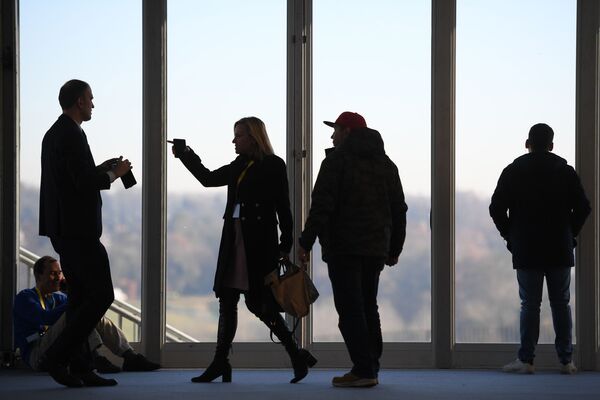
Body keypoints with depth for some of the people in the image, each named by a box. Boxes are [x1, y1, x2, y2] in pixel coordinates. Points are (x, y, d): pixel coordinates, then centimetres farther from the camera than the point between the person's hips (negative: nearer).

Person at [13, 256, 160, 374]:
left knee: (98, 320, 1)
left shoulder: (59, 298, 24)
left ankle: (130, 357, -13)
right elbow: (46, 318, -19)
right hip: (36, 354, -8)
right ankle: (97, 359, -43)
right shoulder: (25, 297, 0)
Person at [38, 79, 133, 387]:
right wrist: (113, 174, -6)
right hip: (77, 229, -10)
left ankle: (81, 369, 9)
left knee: (80, 298, 10)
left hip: (63, 228, 10)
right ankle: (57, 357, -9)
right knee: (101, 296, -8)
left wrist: (100, 169, 16)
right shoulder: (72, 135, -15)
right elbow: (84, 183, -22)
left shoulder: (54, 133, 16)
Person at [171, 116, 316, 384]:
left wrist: (285, 246, -11)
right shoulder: (239, 166, 14)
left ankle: (296, 355, 6)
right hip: (234, 240, 8)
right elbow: (208, 178, 25)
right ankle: (220, 363, 7)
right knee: (227, 301, 5)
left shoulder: (273, 166, -5)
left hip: (259, 242, -7)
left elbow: (282, 207, -8)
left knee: (258, 303, -7)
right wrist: (186, 156, 19)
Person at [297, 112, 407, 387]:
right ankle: (371, 368, 14)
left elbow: (321, 206, -14)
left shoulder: (337, 160, -6)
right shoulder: (385, 163, 15)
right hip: (376, 248, 7)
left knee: (350, 309, -6)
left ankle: (363, 370, -12)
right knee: (368, 307, 15)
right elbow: (399, 209, 17)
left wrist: (306, 243, -12)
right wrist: (394, 248, 22)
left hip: (344, 247, -7)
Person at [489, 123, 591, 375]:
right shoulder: (565, 171, 2)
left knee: (529, 304, 1)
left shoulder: (513, 172, -1)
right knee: (561, 303, 6)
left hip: (526, 250, -1)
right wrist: (570, 233, 11)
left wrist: (510, 235, 8)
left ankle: (526, 360, -3)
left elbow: (497, 208, -4)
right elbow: (582, 207, 0)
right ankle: (566, 360, 6)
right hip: (560, 250, 1)